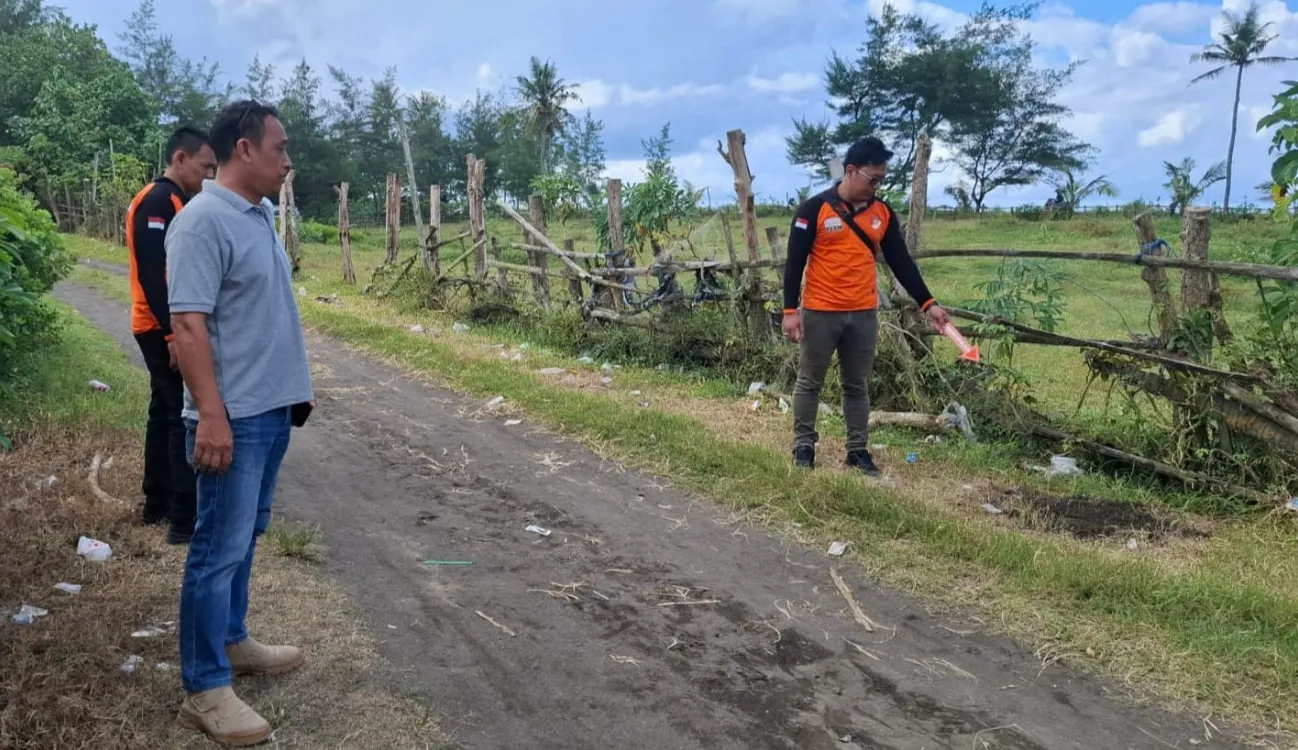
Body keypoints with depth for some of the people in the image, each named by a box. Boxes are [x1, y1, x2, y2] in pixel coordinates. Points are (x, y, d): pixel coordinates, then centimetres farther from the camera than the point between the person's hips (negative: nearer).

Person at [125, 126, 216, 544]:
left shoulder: (174, 202, 16)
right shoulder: (158, 201, -15)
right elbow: (152, 272, -24)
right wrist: (173, 332, -26)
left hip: (170, 329, 10)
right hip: (165, 331, -10)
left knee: (165, 413, 15)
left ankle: (157, 505, 25)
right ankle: (186, 520, -5)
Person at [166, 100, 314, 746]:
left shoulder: (260, 215, 11)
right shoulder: (203, 221, -17)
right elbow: (188, 325, -22)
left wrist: (295, 384, 22)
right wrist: (212, 415, -26)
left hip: (272, 409, 9)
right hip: (234, 417, -9)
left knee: (244, 538, 19)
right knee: (219, 548, -2)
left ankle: (232, 642, 34)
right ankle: (205, 689, 8)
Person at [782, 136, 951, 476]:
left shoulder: (883, 213, 5)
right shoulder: (815, 208, -8)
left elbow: (902, 262, 9)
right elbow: (795, 262, -7)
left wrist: (927, 303, 3)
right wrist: (790, 310, -11)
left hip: (864, 314, 4)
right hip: (820, 313, -4)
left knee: (857, 385, 12)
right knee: (809, 382, 8)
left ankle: (858, 450, 21)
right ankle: (803, 445, 20)